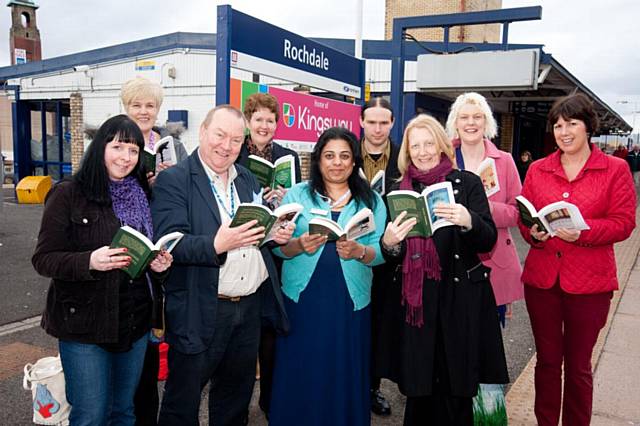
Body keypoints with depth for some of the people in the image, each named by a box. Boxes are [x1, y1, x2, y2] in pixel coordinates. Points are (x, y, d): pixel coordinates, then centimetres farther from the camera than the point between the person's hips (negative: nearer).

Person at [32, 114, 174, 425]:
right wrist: (90, 261, -27)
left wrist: (160, 264, -6)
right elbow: (43, 259, -9)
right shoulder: (67, 194, -8)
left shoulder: (142, 196, 8)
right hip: (84, 322, -5)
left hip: (135, 320, 5)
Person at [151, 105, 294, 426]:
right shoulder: (173, 180, -8)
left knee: (236, 394, 21)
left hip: (251, 304, 6)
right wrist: (215, 245, -34)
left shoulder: (247, 178, 12)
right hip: (200, 311, -6)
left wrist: (279, 233, -5)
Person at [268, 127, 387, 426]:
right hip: (303, 298, 0)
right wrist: (300, 245, -19)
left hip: (350, 301, 1)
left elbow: (381, 252, 0)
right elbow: (278, 246, 0)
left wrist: (359, 251, -19)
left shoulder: (371, 200, 7)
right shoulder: (297, 194, 5)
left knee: (346, 376, 7)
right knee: (300, 375, 5)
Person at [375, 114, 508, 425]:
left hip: (459, 299, -1)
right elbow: (390, 257, 9)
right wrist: (388, 243, -15)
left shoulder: (467, 183, 1)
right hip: (413, 300, 2)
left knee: (454, 392, 3)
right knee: (417, 389, 6)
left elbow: (488, 241, -5)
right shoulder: (399, 190, 8)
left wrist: (468, 221, -26)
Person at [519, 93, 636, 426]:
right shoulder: (537, 169, 6)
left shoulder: (615, 169, -1)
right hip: (541, 277, 2)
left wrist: (582, 230, -22)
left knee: (578, 365, 10)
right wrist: (533, 232, -15)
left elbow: (624, 222, -7)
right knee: (547, 359, 13)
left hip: (589, 282, -2)